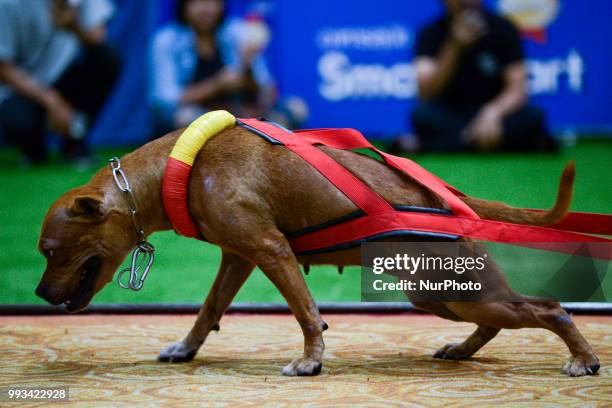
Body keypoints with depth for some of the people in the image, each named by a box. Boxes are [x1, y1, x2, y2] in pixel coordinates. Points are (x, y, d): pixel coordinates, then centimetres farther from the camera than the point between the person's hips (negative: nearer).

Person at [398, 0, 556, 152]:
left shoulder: (503, 29, -3)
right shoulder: (432, 33, -6)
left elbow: (517, 89, -10)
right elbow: (426, 93, -19)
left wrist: (492, 113, -30)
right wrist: (454, 48, -30)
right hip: (450, 120, -1)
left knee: (533, 116, -27)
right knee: (422, 114, -31)